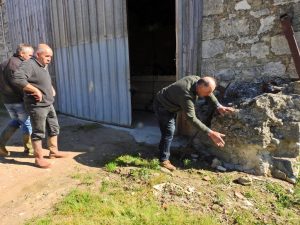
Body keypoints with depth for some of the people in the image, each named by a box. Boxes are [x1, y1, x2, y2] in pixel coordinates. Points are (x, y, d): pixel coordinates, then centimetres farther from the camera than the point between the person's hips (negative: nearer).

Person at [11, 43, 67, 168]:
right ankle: (39, 158, 12)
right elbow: (17, 79, -31)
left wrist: (51, 88, 12)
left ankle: (53, 151, 30)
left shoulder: (43, 66, 13)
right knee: (38, 132, 0)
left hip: (48, 104, 9)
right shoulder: (29, 64, -16)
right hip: (37, 106, -9)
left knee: (54, 128, 16)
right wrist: (36, 90, -26)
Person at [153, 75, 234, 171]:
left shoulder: (197, 79, -15)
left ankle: (164, 153, 37)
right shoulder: (186, 95, -39)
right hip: (162, 106, -9)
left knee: (170, 131, 19)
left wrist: (219, 106, -5)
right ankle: (164, 160, 5)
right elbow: (192, 118, -40)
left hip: (170, 105, 10)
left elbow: (209, 93, 4)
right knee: (168, 132, -9)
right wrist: (210, 133, -41)